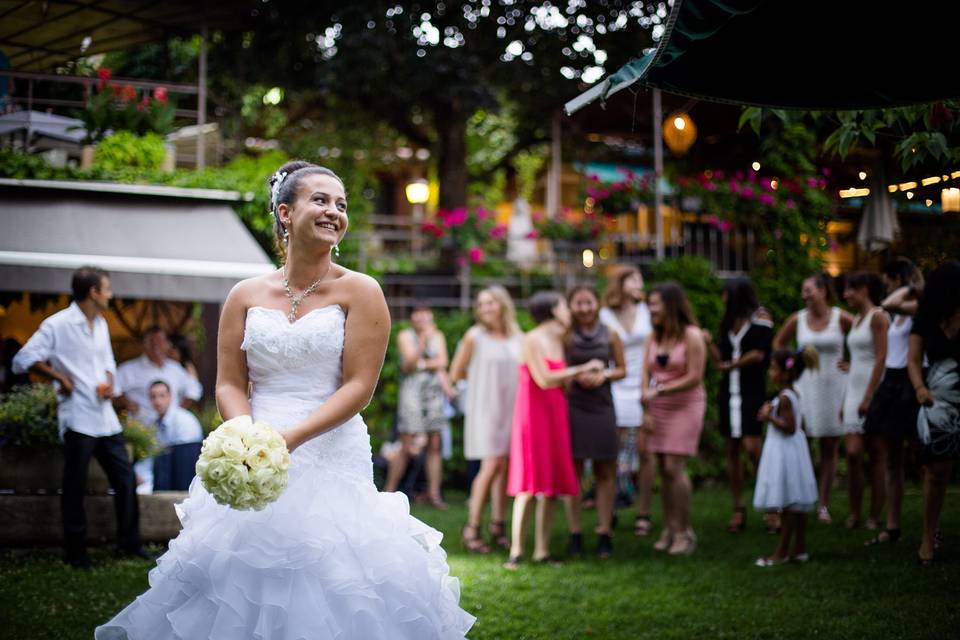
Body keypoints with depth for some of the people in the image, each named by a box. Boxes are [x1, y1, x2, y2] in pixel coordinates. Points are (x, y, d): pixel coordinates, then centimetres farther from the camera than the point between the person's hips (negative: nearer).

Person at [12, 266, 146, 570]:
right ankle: (75, 552, 12)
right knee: (75, 487, 2)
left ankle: (129, 541, 21)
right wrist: (60, 378, -13)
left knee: (125, 479, 9)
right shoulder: (57, 325, -10)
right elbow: (23, 359, -10)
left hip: (106, 418, 7)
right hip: (78, 419, -7)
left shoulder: (101, 324, 13)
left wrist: (109, 383, 3)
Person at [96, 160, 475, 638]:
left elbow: (358, 387, -7)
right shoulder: (246, 296, 9)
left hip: (332, 460, -2)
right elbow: (229, 384, 6)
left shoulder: (359, 292, 0)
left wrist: (291, 438, -17)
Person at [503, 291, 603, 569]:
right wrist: (581, 369, -12)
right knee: (528, 486, -10)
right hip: (533, 414, -8)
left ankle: (542, 551, 8)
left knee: (552, 486, 4)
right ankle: (516, 551, -8)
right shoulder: (531, 340, -9)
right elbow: (544, 380, -17)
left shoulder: (558, 341, 16)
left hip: (556, 415, 8)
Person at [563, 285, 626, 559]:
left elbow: (622, 369, 9)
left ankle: (604, 533, 11)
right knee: (572, 471, 2)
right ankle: (575, 534, 10)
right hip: (571, 407, -2)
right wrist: (576, 376, -16)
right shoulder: (565, 335, -2)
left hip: (602, 408, 2)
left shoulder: (610, 335, 3)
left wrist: (603, 375, -9)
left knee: (605, 472, 4)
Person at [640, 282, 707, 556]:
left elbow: (695, 377, -15)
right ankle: (669, 529, 10)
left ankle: (685, 532, -4)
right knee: (665, 470, 4)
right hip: (659, 409, 5)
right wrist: (647, 410, 0)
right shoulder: (654, 336, 8)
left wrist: (658, 391, -16)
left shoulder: (691, 336, -10)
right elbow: (646, 374, 8)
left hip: (686, 407, -5)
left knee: (674, 467, -12)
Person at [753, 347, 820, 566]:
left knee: (787, 506, -5)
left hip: (785, 455, -10)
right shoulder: (792, 394, 11)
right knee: (796, 505, 13)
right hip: (793, 451, 10)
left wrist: (770, 418, -21)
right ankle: (800, 549, 18)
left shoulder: (784, 398, -18)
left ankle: (781, 552, -1)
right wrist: (771, 415, 16)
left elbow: (790, 428, -22)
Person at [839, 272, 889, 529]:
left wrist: (868, 397, -19)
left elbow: (881, 358, -14)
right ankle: (854, 513, 4)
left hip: (873, 391, -7)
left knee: (877, 455, -1)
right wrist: (845, 401, 18)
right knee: (853, 453, -2)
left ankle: (875, 516, 3)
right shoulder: (856, 320, 17)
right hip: (854, 391, 7)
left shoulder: (878, 317, -8)